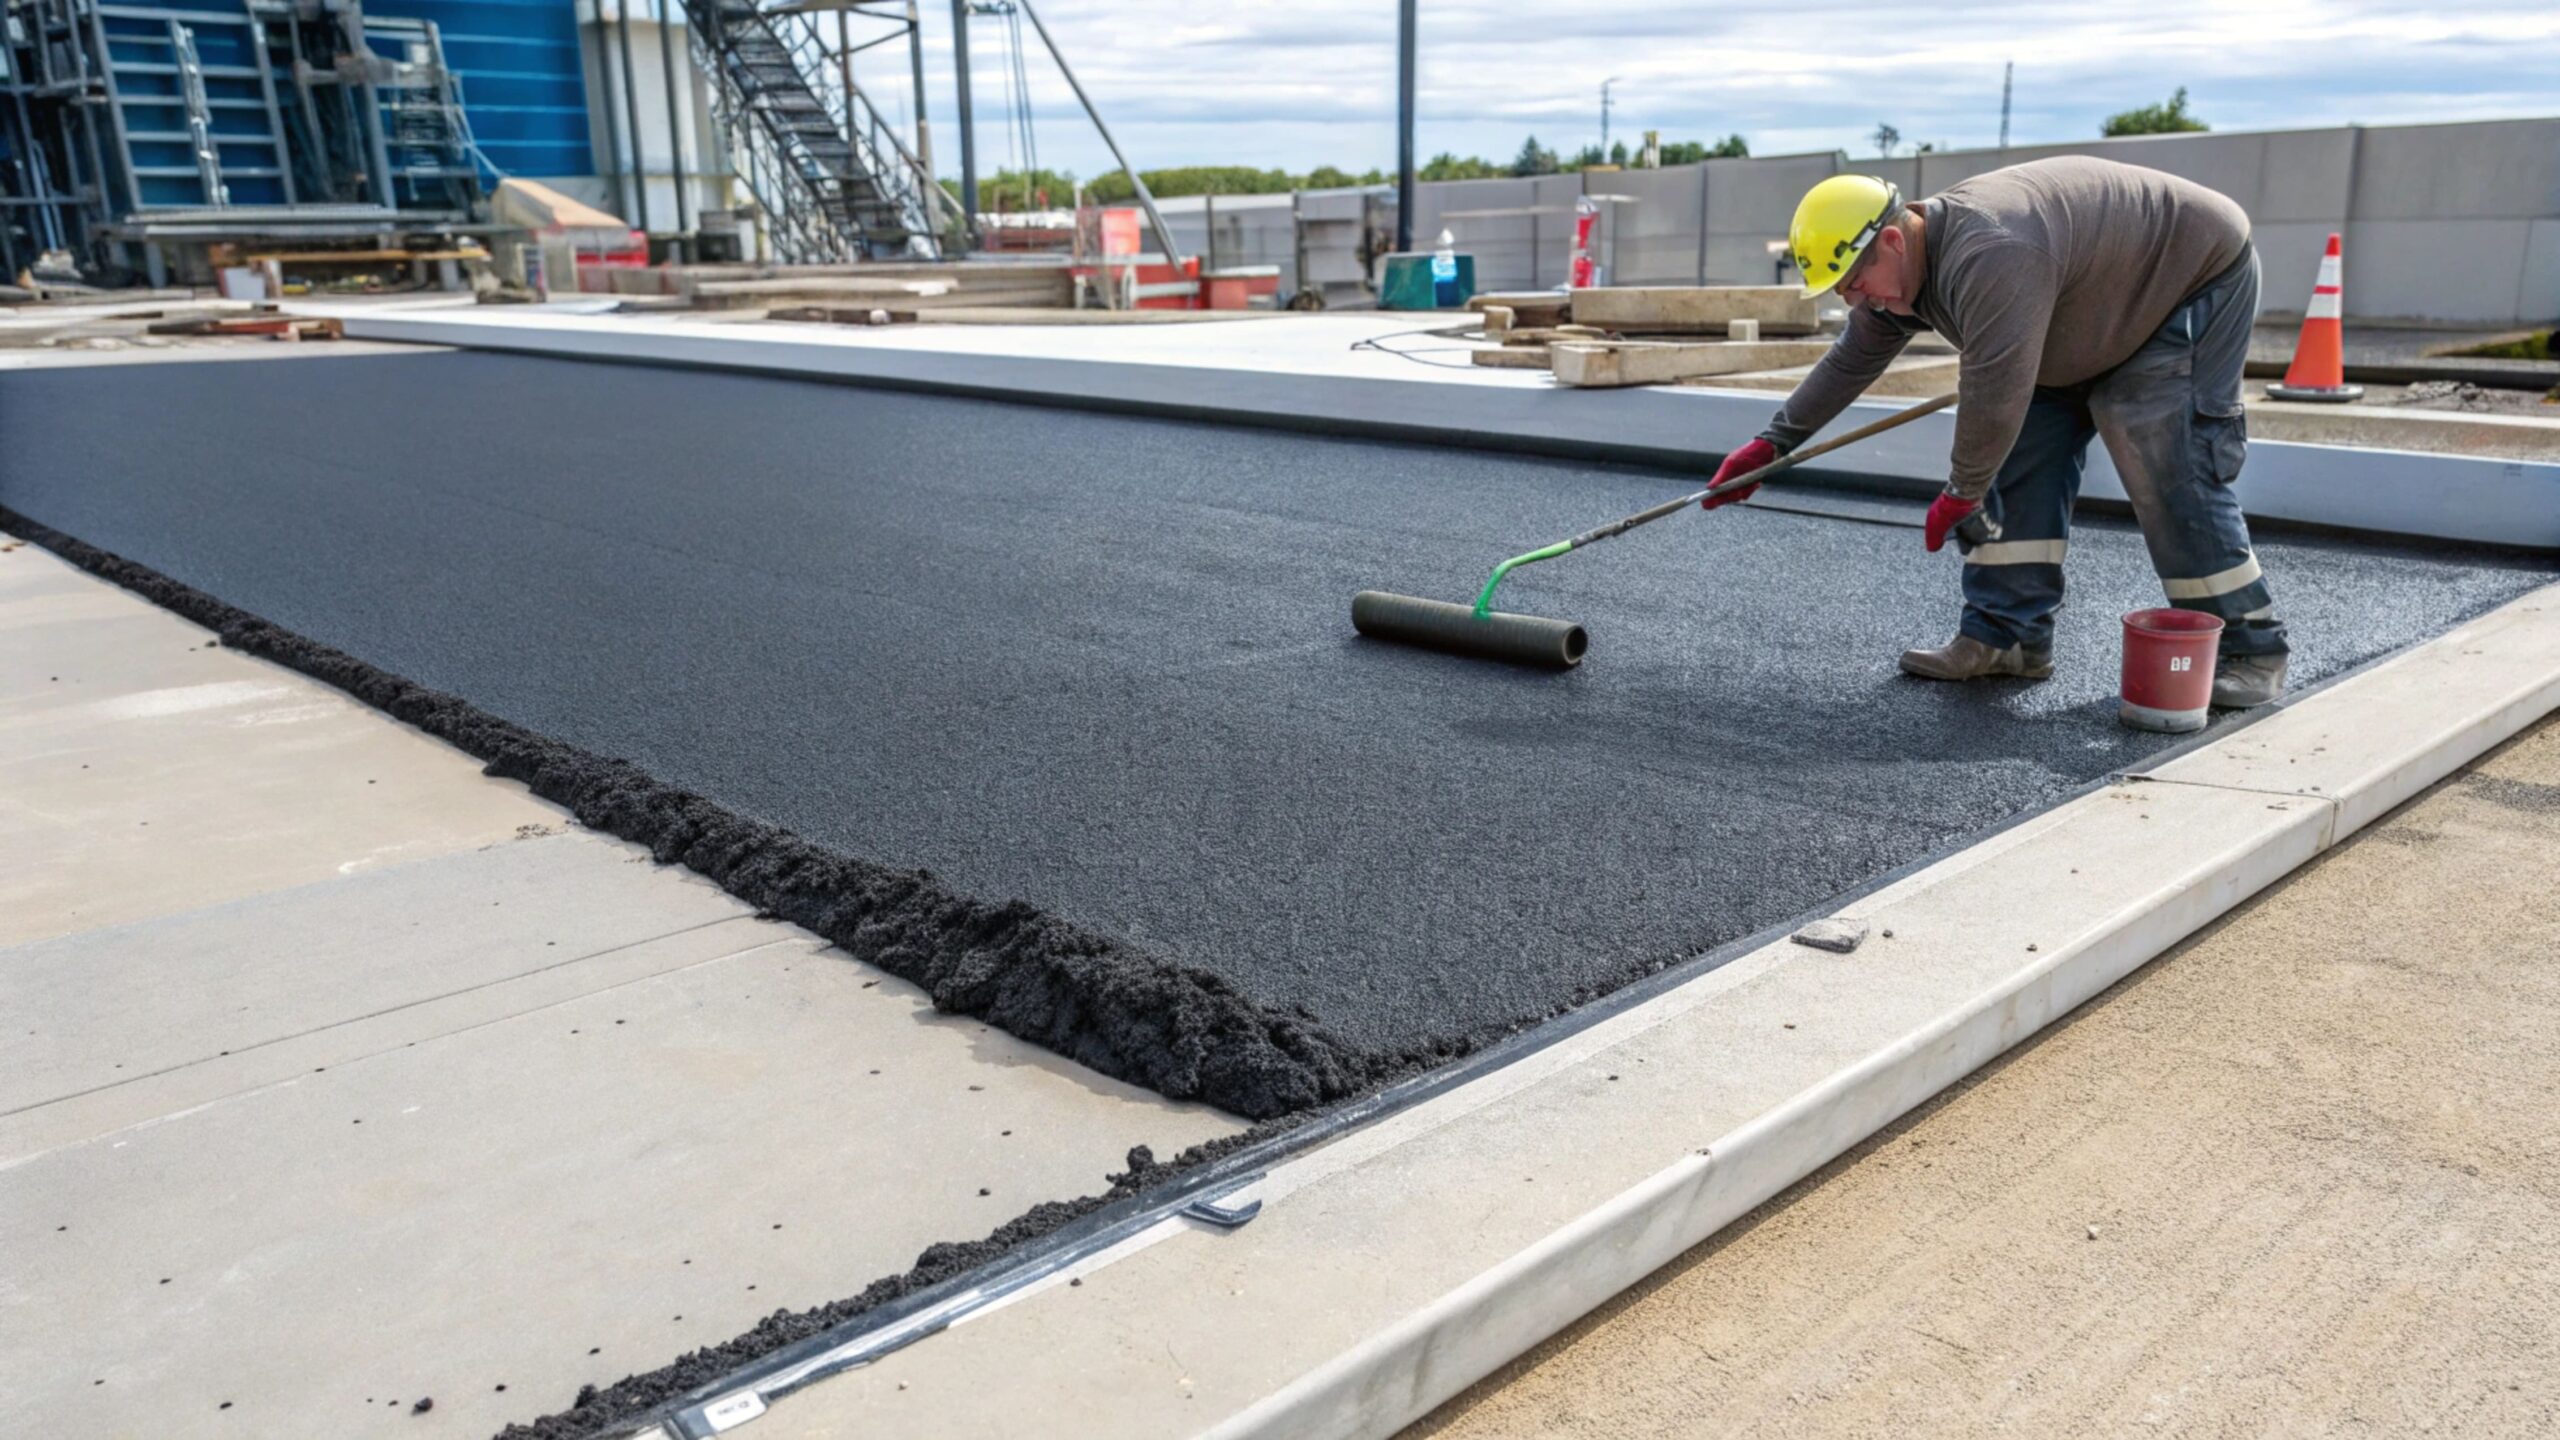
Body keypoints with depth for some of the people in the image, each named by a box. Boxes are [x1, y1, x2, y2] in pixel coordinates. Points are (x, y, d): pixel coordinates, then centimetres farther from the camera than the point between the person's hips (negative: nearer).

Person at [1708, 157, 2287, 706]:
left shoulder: (1988, 257, -39)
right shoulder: (1900, 264, -7)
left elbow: (1994, 392, -36)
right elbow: (1850, 362, 6)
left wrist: (1960, 494, -22)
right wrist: (1772, 443, 8)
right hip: (2096, 322, 9)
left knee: (2174, 475, -16)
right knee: (2017, 462, 2)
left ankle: (2251, 651, -3)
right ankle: (2003, 636, 6)